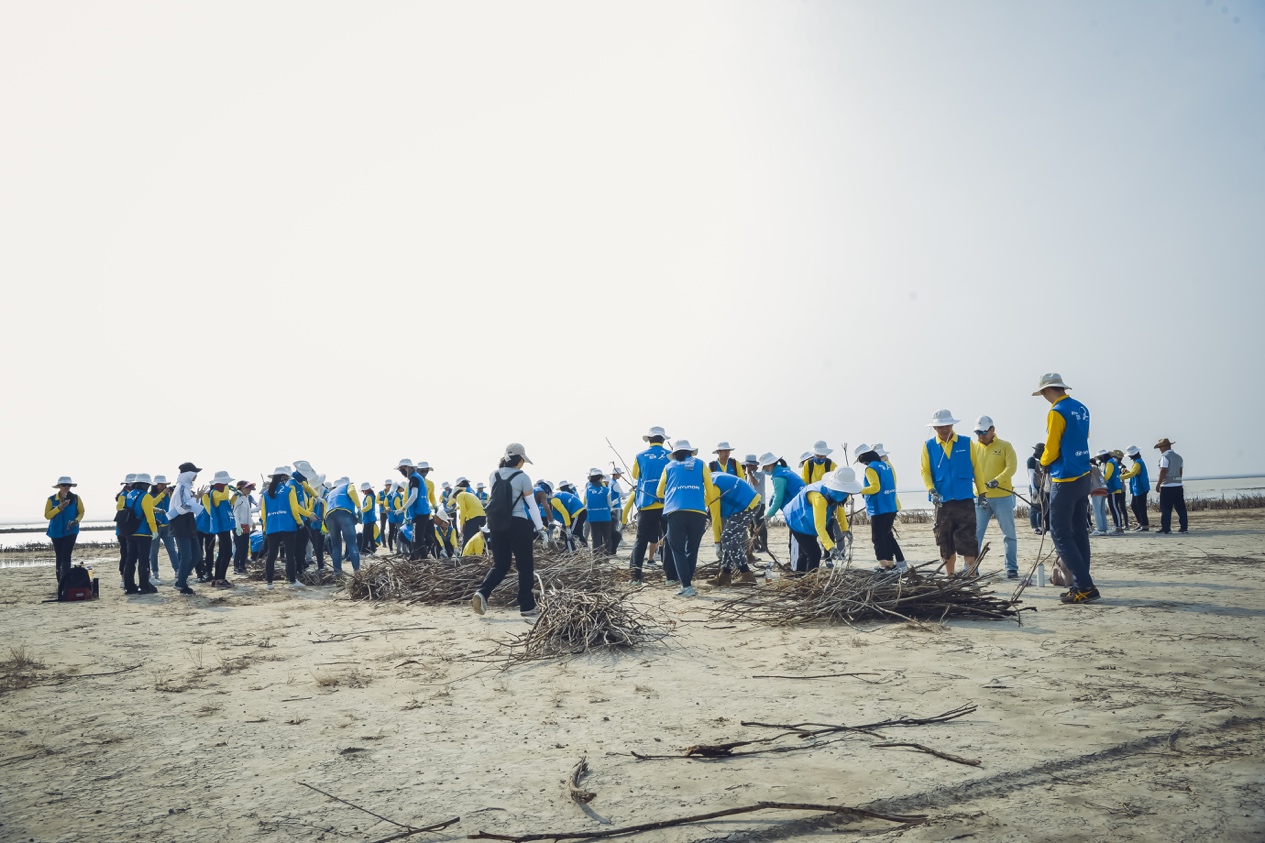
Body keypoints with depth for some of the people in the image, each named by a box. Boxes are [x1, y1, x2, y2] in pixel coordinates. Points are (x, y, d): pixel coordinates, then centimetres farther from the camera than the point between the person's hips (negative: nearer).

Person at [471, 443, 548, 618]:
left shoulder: (494, 475, 6)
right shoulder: (522, 477, -9)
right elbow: (532, 505, -6)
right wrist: (540, 527, 0)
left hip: (496, 524, 5)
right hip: (518, 524, -5)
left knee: (500, 565, 14)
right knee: (525, 566, 7)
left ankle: (481, 592, -9)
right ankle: (527, 607, 11)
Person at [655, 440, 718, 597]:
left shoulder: (669, 466, 19)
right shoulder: (701, 465, 17)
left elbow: (659, 493, 26)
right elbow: (710, 492, 14)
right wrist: (704, 504, 33)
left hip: (675, 513, 0)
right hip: (698, 513, 1)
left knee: (678, 549, 5)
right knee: (692, 549, 15)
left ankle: (686, 585, -6)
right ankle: (686, 580, 16)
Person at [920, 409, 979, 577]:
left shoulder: (966, 443, 5)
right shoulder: (929, 446, 7)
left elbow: (976, 468, 7)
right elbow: (925, 471, 3)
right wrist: (931, 490, -13)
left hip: (965, 500, -1)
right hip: (942, 501, 2)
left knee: (967, 540, -8)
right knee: (945, 542, 7)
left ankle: (971, 576, -5)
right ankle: (951, 577, 16)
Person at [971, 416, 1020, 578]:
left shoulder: (1005, 446, 0)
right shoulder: (974, 447, 7)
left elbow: (1012, 466, -11)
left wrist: (998, 480, -27)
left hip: (1003, 497, -2)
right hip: (980, 498, 2)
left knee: (1009, 534, 5)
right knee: (975, 534, 1)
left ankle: (1012, 568, 14)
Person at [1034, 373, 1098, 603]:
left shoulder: (1056, 412, -16)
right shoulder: (1082, 409, 9)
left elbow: (1051, 451, -14)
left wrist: (1043, 462, 7)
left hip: (1064, 481, -8)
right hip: (1083, 478, 8)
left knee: (1060, 534, -3)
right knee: (1078, 532, 12)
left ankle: (1085, 586, -6)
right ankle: (1081, 585, 15)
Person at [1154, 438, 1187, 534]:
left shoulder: (1165, 457, -11)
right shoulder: (1178, 457, 14)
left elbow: (1163, 472, -16)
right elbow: (1180, 471, 18)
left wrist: (1158, 484, -11)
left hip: (1167, 486, -8)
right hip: (1178, 486, 8)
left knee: (1166, 509, -4)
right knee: (1180, 508, 10)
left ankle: (1165, 529, -5)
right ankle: (1183, 527, 13)